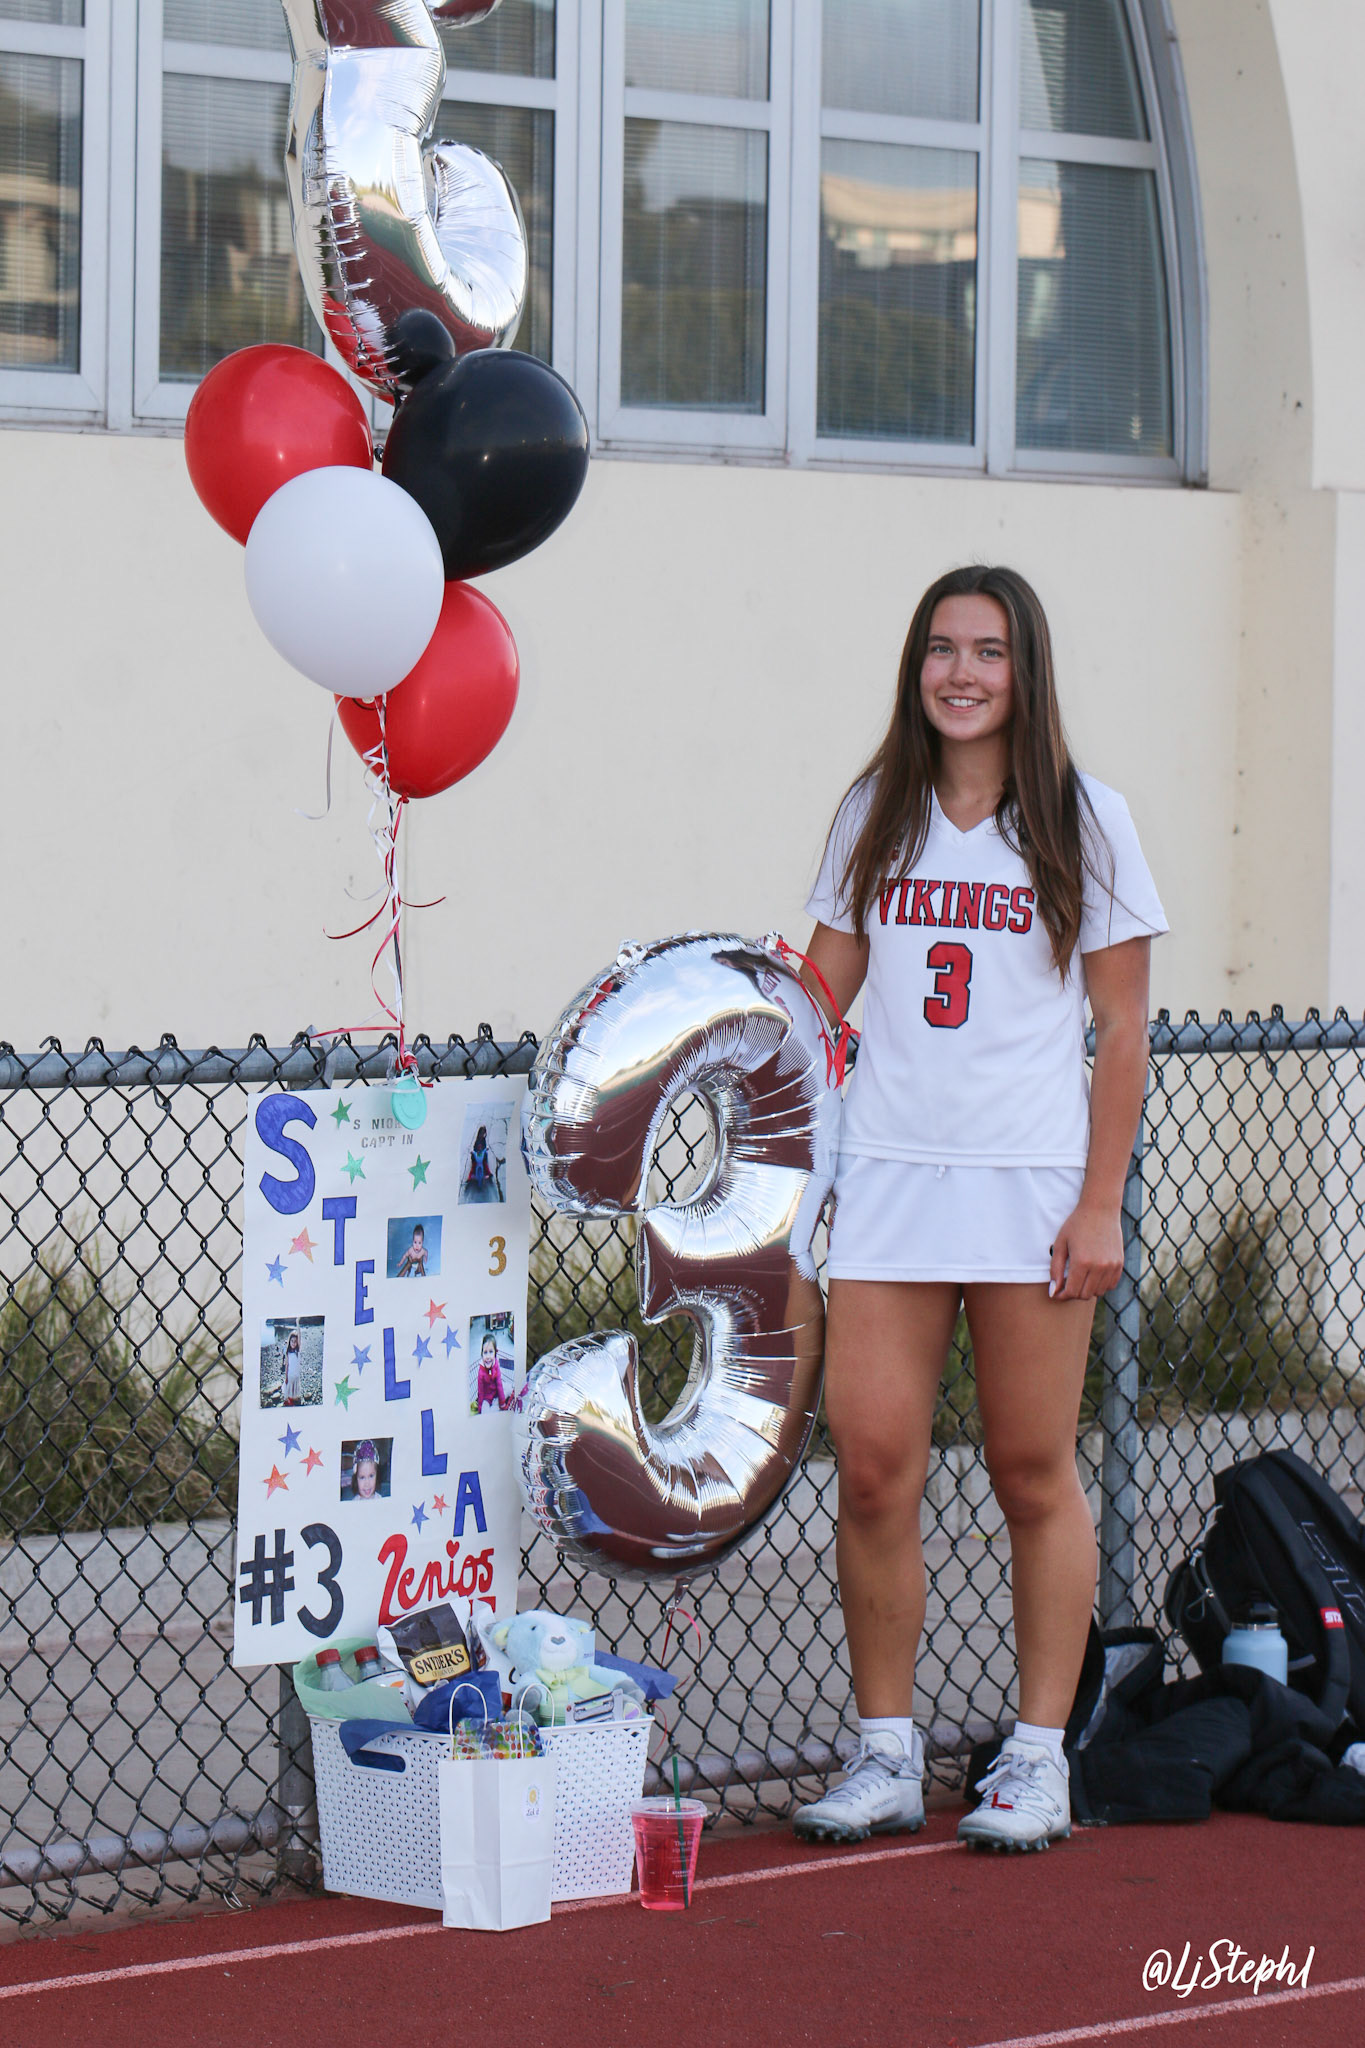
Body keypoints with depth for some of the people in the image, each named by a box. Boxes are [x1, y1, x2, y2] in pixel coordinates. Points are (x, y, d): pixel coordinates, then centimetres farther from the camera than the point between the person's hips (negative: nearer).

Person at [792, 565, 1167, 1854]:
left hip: (1032, 1187, -2)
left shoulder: (1081, 821, 1)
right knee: (872, 1465, -5)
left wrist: (1101, 1205, -5)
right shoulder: (875, 817, 10)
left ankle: (1038, 1759, 11)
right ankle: (885, 1755, 5)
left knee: (1033, 1472, 2)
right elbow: (823, 992, 16)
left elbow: (1122, 1030, 1)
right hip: (887, 1177, 2)